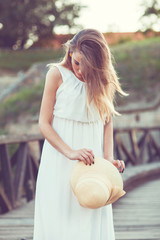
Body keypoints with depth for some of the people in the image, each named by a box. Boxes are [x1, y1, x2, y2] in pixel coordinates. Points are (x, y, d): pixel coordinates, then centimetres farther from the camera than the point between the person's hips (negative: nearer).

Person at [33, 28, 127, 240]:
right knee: (59, 219, 0)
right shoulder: (57, 74, -5)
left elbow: (107, 122, 9)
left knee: (92, 222, 3)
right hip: (60, 162, -2)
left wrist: (108, 158, -7)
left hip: (91, 158, 3)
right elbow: (44, 123, -7)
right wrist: (70, 152, -20)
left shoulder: (105, 80, 5)